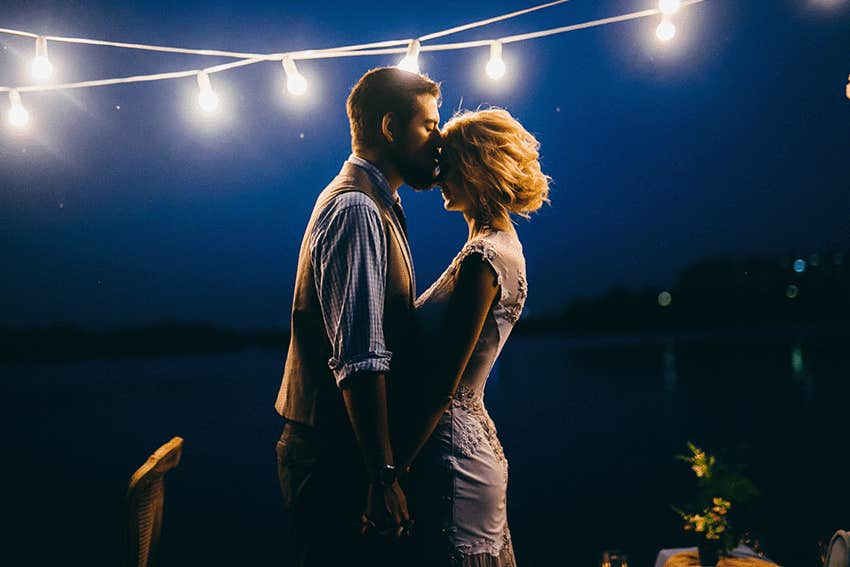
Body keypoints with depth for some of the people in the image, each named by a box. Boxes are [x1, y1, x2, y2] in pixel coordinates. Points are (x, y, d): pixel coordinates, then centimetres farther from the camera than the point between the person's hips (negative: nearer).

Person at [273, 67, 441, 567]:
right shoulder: (357, 210, -17)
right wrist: (384, 475, -23)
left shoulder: (376, 206, 16)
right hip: (339, 452, -10)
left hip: (349, 444, 10)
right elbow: (360, 362, -25)